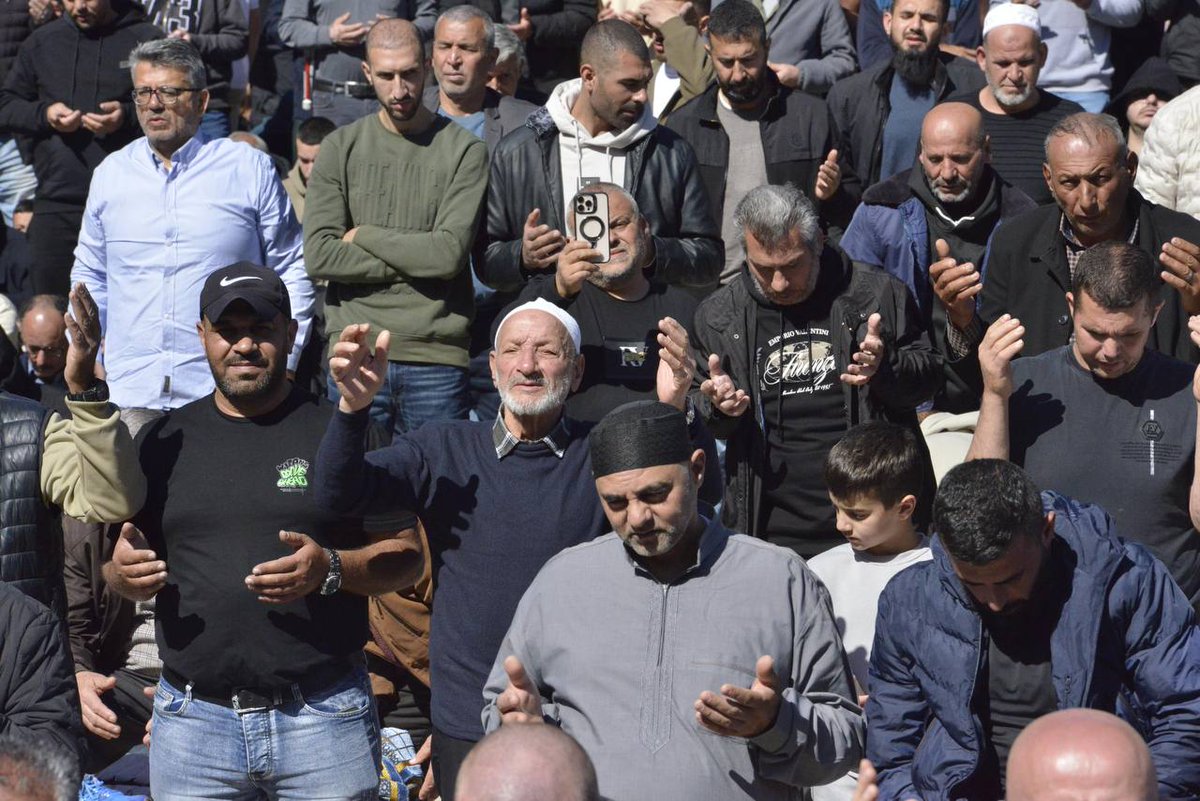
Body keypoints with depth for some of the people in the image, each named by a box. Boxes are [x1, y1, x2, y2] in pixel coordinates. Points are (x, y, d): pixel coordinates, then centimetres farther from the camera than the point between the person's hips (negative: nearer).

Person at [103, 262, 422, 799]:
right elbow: (122, 572, 15)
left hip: (325, 716, -2)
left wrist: (330, 569, -17)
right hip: (193, 720, 2)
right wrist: (124, 572, -8)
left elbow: (405, 559, 1)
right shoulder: (166, 441, 11)